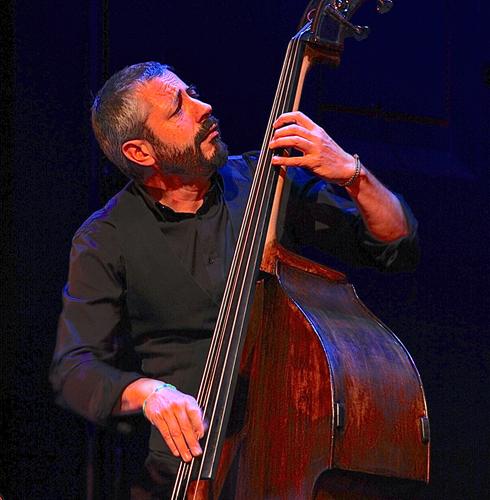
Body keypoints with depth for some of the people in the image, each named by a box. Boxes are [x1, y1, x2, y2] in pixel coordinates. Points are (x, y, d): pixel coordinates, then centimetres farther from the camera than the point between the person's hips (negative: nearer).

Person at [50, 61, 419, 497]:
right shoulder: (105, 241, -1)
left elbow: (399, 249, 2)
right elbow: (74, 368, -5)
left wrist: (353, 174, -15)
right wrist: (146, 391, -25)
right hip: (192, 452, -1)